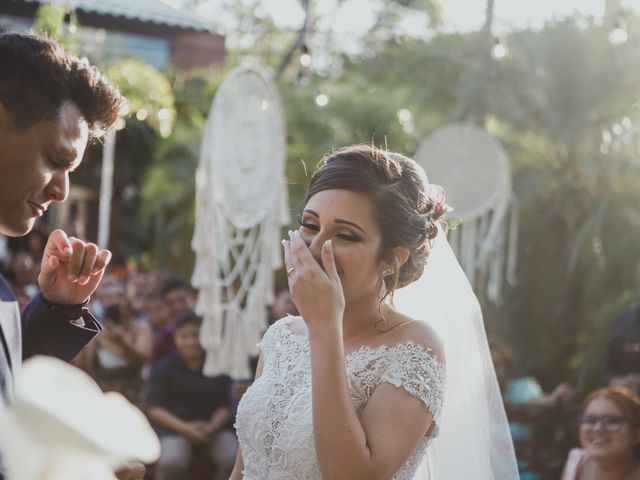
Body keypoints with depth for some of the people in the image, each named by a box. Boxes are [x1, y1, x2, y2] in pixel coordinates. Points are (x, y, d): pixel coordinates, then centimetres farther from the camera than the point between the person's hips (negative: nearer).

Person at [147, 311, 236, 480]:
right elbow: (155, 409, -2)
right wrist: (184, 428, -17)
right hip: (176, 427, -1)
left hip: (214, 426, 1)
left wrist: (212, 427, -17)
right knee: (169, 463, -33)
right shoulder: (164, 367, 4)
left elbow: (225, 406, 4)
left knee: (234, 460, -27)